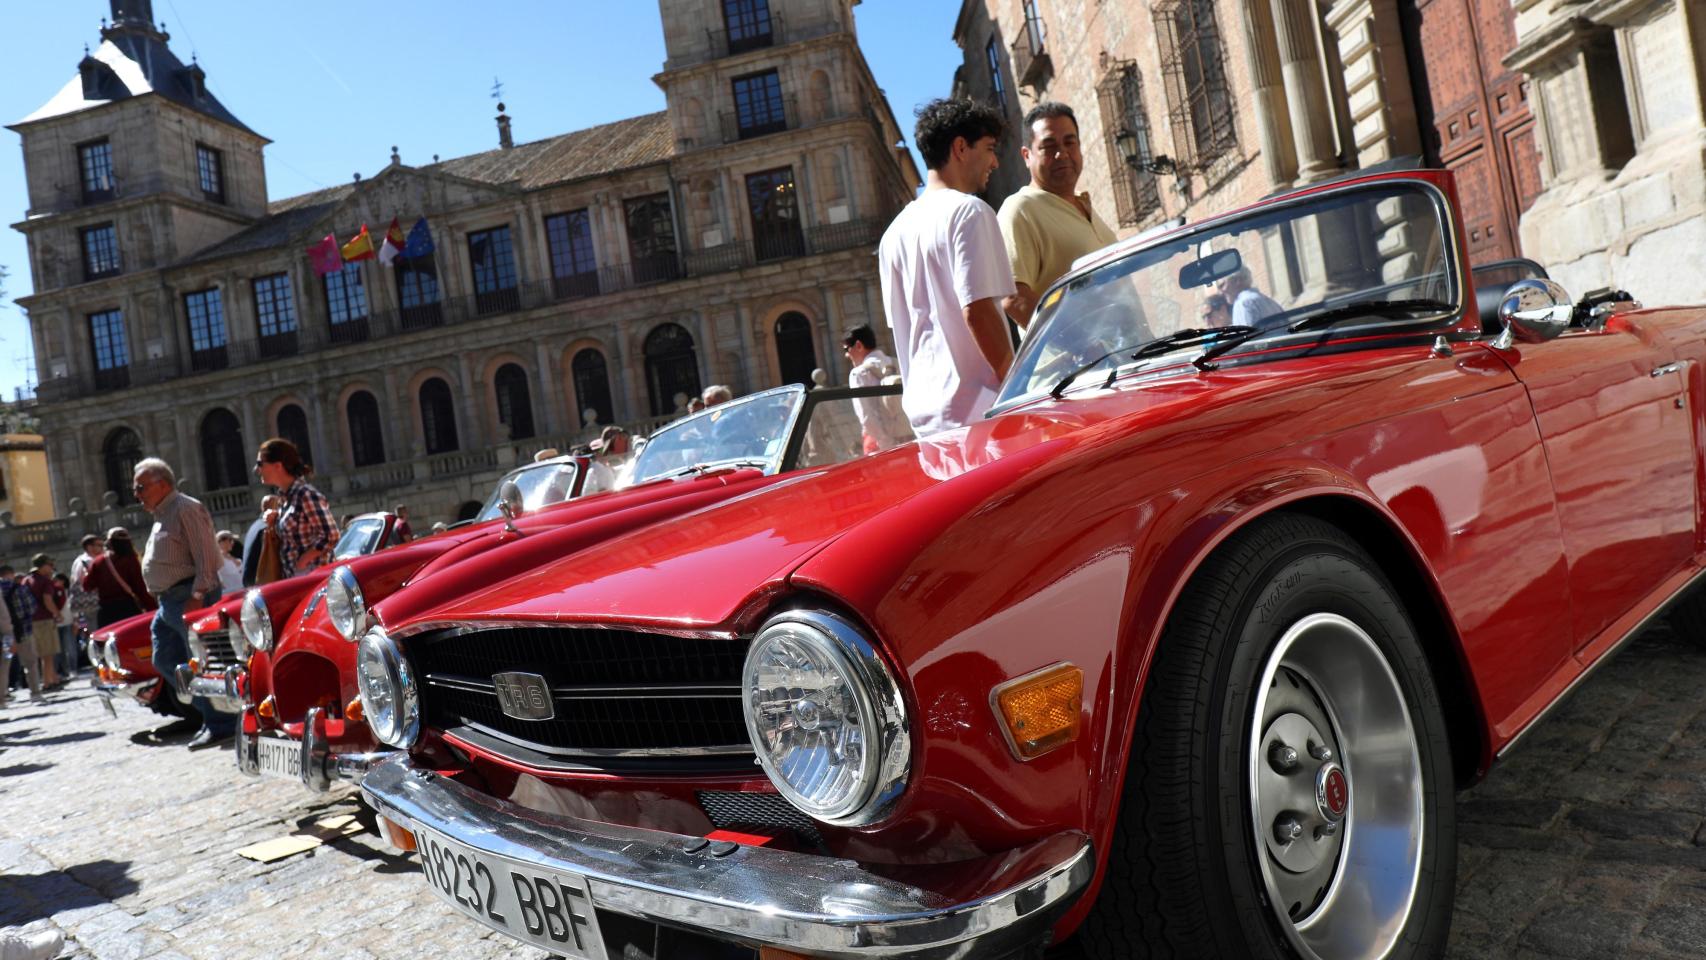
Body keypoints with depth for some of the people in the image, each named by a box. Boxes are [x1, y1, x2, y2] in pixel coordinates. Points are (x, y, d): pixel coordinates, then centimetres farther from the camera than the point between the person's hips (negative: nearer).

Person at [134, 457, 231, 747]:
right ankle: (210, 715, 18)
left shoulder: (185, 509, -10)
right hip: (168, 602, 11)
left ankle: (221, 724, 0)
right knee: (165, 661, 12)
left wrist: (198, 595, -23)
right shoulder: (162, 516, 20)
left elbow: (206, 555, -18)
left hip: (189, 598, -11)